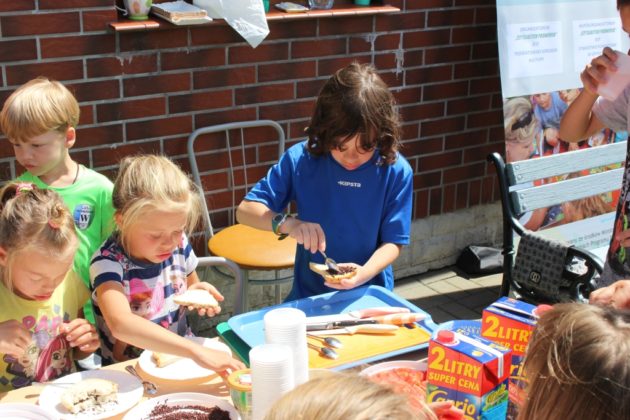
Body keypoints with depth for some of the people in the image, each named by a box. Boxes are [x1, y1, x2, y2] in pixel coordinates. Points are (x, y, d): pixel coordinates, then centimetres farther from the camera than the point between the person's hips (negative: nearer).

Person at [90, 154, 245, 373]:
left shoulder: (178, 244, -4)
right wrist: (196, 351, -44)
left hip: (181, 359, 4)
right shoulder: (109, 261, -20)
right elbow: (120, 324, -37)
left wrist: (196, 293, -7)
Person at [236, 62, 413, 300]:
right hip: (308, 295, 0)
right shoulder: (301, 160, -6)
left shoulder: (396, 171, -7)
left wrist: (366, 272, -22)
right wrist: (286, 224, -23)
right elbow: (245, 210, -3)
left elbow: (393, 242, -2)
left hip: (370, 297, 0)